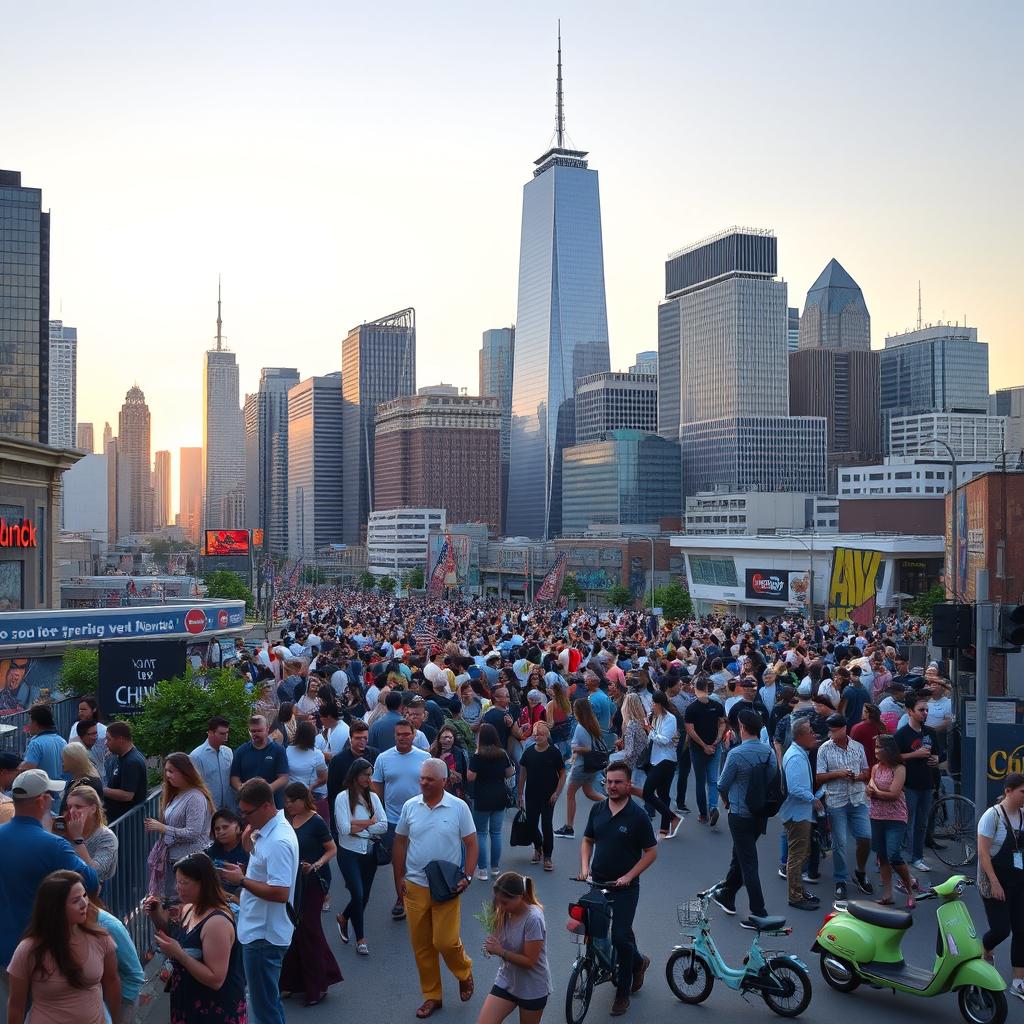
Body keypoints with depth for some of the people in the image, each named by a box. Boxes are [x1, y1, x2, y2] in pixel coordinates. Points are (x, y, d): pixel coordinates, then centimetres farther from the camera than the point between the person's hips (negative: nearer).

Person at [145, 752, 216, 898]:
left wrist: (162, 828, -15)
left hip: (189, 860, -9)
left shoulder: (196, 798, -16)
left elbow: (192, 833, -20)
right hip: (172, 857, 9)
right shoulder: (175, 794, 12)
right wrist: (156, 825, -1)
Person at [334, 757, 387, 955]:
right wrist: (370, 822, -9)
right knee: (358, 894, -7)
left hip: (369, 853, 4)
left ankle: (343, 917, 40)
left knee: (364, 896, 11)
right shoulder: (342, 798, -8)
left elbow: (384, 826, -4)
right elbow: (344, 829, -16)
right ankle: (360, 939, 11)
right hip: (349, 853, -4)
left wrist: (358, 826, -12)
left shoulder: (373, 797, 4)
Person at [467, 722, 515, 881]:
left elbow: (470, 777, -14)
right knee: (496, 832, 12)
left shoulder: (477, 757, -14)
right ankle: (495, 867, 20)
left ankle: (482, 870, 4)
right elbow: (509, 774, 5)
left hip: (482, 799, -4)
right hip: (500, 798, 4)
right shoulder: (503, 754, 0)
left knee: (481, 833, 5)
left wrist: (472, 760, -1)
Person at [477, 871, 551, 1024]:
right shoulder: (506, 912, -7)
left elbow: (529, 961, -22)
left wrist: (500, 951, -26)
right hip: (506, 981, 5)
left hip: (532, 988, -5)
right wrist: (493, 946, -17)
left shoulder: (533, 919, -26)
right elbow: (506, 946, 4)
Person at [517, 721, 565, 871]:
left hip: (548, 796, -3)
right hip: (531, 796, 3)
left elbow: (562, 774, -2)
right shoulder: (528, 752, -1)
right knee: (531, 824, 9)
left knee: (547, 826, -3)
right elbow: (523, 774, 7)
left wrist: (557, 793, -11)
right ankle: (538, 847, 38)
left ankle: (547, 857, 10)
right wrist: (520, 794, 7)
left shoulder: (554, 753, -8)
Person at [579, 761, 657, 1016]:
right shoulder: (598, 809, 2)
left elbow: (651, 852, -7)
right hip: (597, 883, 5)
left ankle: (623, 993, 11)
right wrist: (585, 866, -2)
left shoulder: (638, 815, -11)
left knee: (620, 937, -9)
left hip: (624, 887, -5)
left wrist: (629, 876, -15)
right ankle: (638, 961, 36)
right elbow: (587, 840, 14)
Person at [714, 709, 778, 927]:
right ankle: (727, 896, 40)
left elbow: (722, 785, -10)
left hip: (741, 815, -7)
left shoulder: (736, 754, -21)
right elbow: (773, 779, 7)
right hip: (762, 813, 7)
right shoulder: (769, 751, -3)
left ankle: (759, 914, 4)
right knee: (739, 855, 23)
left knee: (748, 863, 1)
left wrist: (727, 801, 12)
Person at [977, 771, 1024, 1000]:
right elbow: (983, 852, -15)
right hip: (994, 882, -5)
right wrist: (994, 883, -18)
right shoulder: (993, 815, -14)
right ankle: (984, 952, 27)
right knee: (1001, 929, -7)